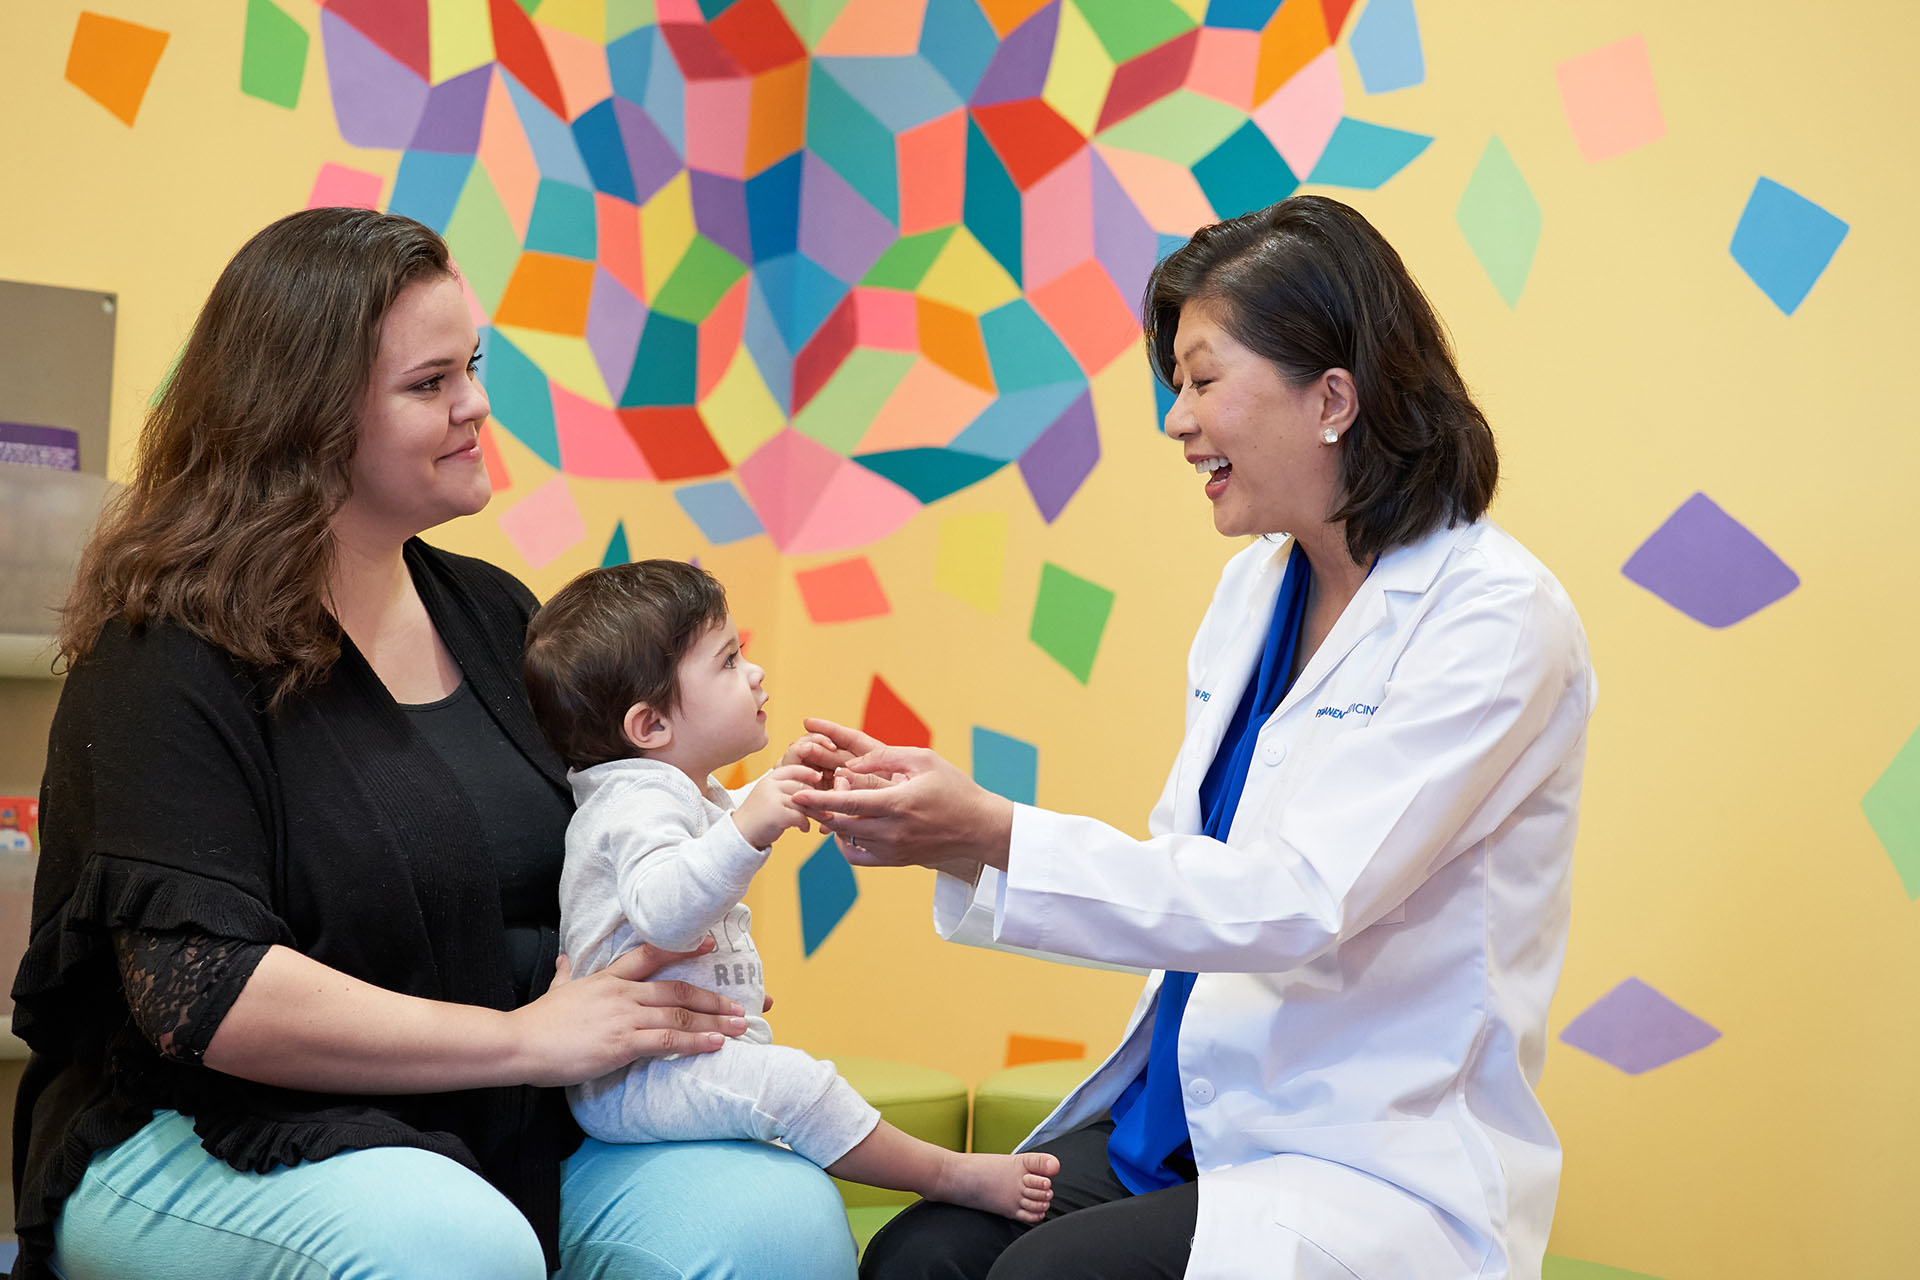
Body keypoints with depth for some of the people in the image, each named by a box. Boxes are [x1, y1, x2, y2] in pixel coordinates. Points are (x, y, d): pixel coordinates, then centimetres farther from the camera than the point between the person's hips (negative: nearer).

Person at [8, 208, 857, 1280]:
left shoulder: (496, 616, 12)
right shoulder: (169, 658, -10)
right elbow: (198, 992, -20)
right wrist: (525, 1037, -18)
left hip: (496, 1136, 6)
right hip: (199, 1140, -5)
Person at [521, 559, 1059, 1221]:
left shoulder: (681, 792, 16)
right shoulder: (638, 805, -19)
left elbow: (712, 829, 41)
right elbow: (663, 910, -38)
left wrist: (776, 785, 28)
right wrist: (747, 826, -47)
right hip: (631, 1083, -12)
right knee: (792, 1081, -26)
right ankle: (953, 1175, -20)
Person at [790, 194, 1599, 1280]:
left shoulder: (1497, 617, -15)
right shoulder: (1254, 588, 9)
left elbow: (1300, 901, -23)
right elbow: (1187, 877, 11)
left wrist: (993, 834, -27)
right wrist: (944, 821, -2)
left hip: (1384, 1170, -7)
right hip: (1186, 1111, 7)